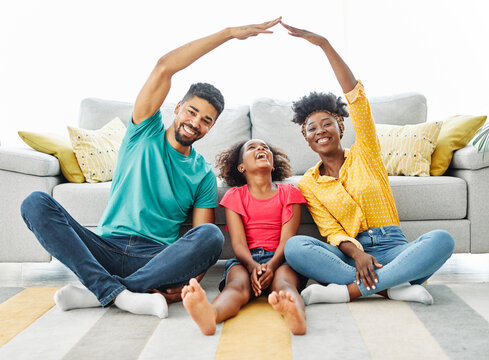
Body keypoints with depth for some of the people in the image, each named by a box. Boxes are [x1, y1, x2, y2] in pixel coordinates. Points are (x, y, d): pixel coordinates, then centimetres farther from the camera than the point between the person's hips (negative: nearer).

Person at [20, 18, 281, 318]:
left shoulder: (204, 175, 9)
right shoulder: (145, 133, 8)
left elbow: (203, 241, 1)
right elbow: (164, 68, -5)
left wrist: (188, 282, -21)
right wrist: (229, 33, -6)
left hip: (157, 259, 0)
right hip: (105, 249, 1)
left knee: (212, 236, -31)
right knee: (36, 203, -21)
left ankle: (99, 292, -27)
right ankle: (118, 293, -33)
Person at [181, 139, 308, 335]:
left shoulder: (289, 192, 17)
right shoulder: (234, 196, 16)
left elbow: (287, 238, 3)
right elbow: (238, 241, 2)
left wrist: (272, 265, -18)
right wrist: (252, 265, -21)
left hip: (281, 258, 0)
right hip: (246, 259, 0)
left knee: (283, 282, -34)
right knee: (238, 283, -33)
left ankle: (296, 315, -68)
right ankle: (209, 314, -66)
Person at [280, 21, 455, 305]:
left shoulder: (365, 153, 9)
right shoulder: (308, 184, 10)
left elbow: (355, 95, -3)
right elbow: (332, 231, 0)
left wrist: (324, 44, -7)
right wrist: (356, 253, -23)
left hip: (391, 248, 0)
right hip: (349, 252, 0)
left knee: (441, 239, -31)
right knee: (294, 246, -30)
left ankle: (349, 290, -34)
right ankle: (394, 288, -32)